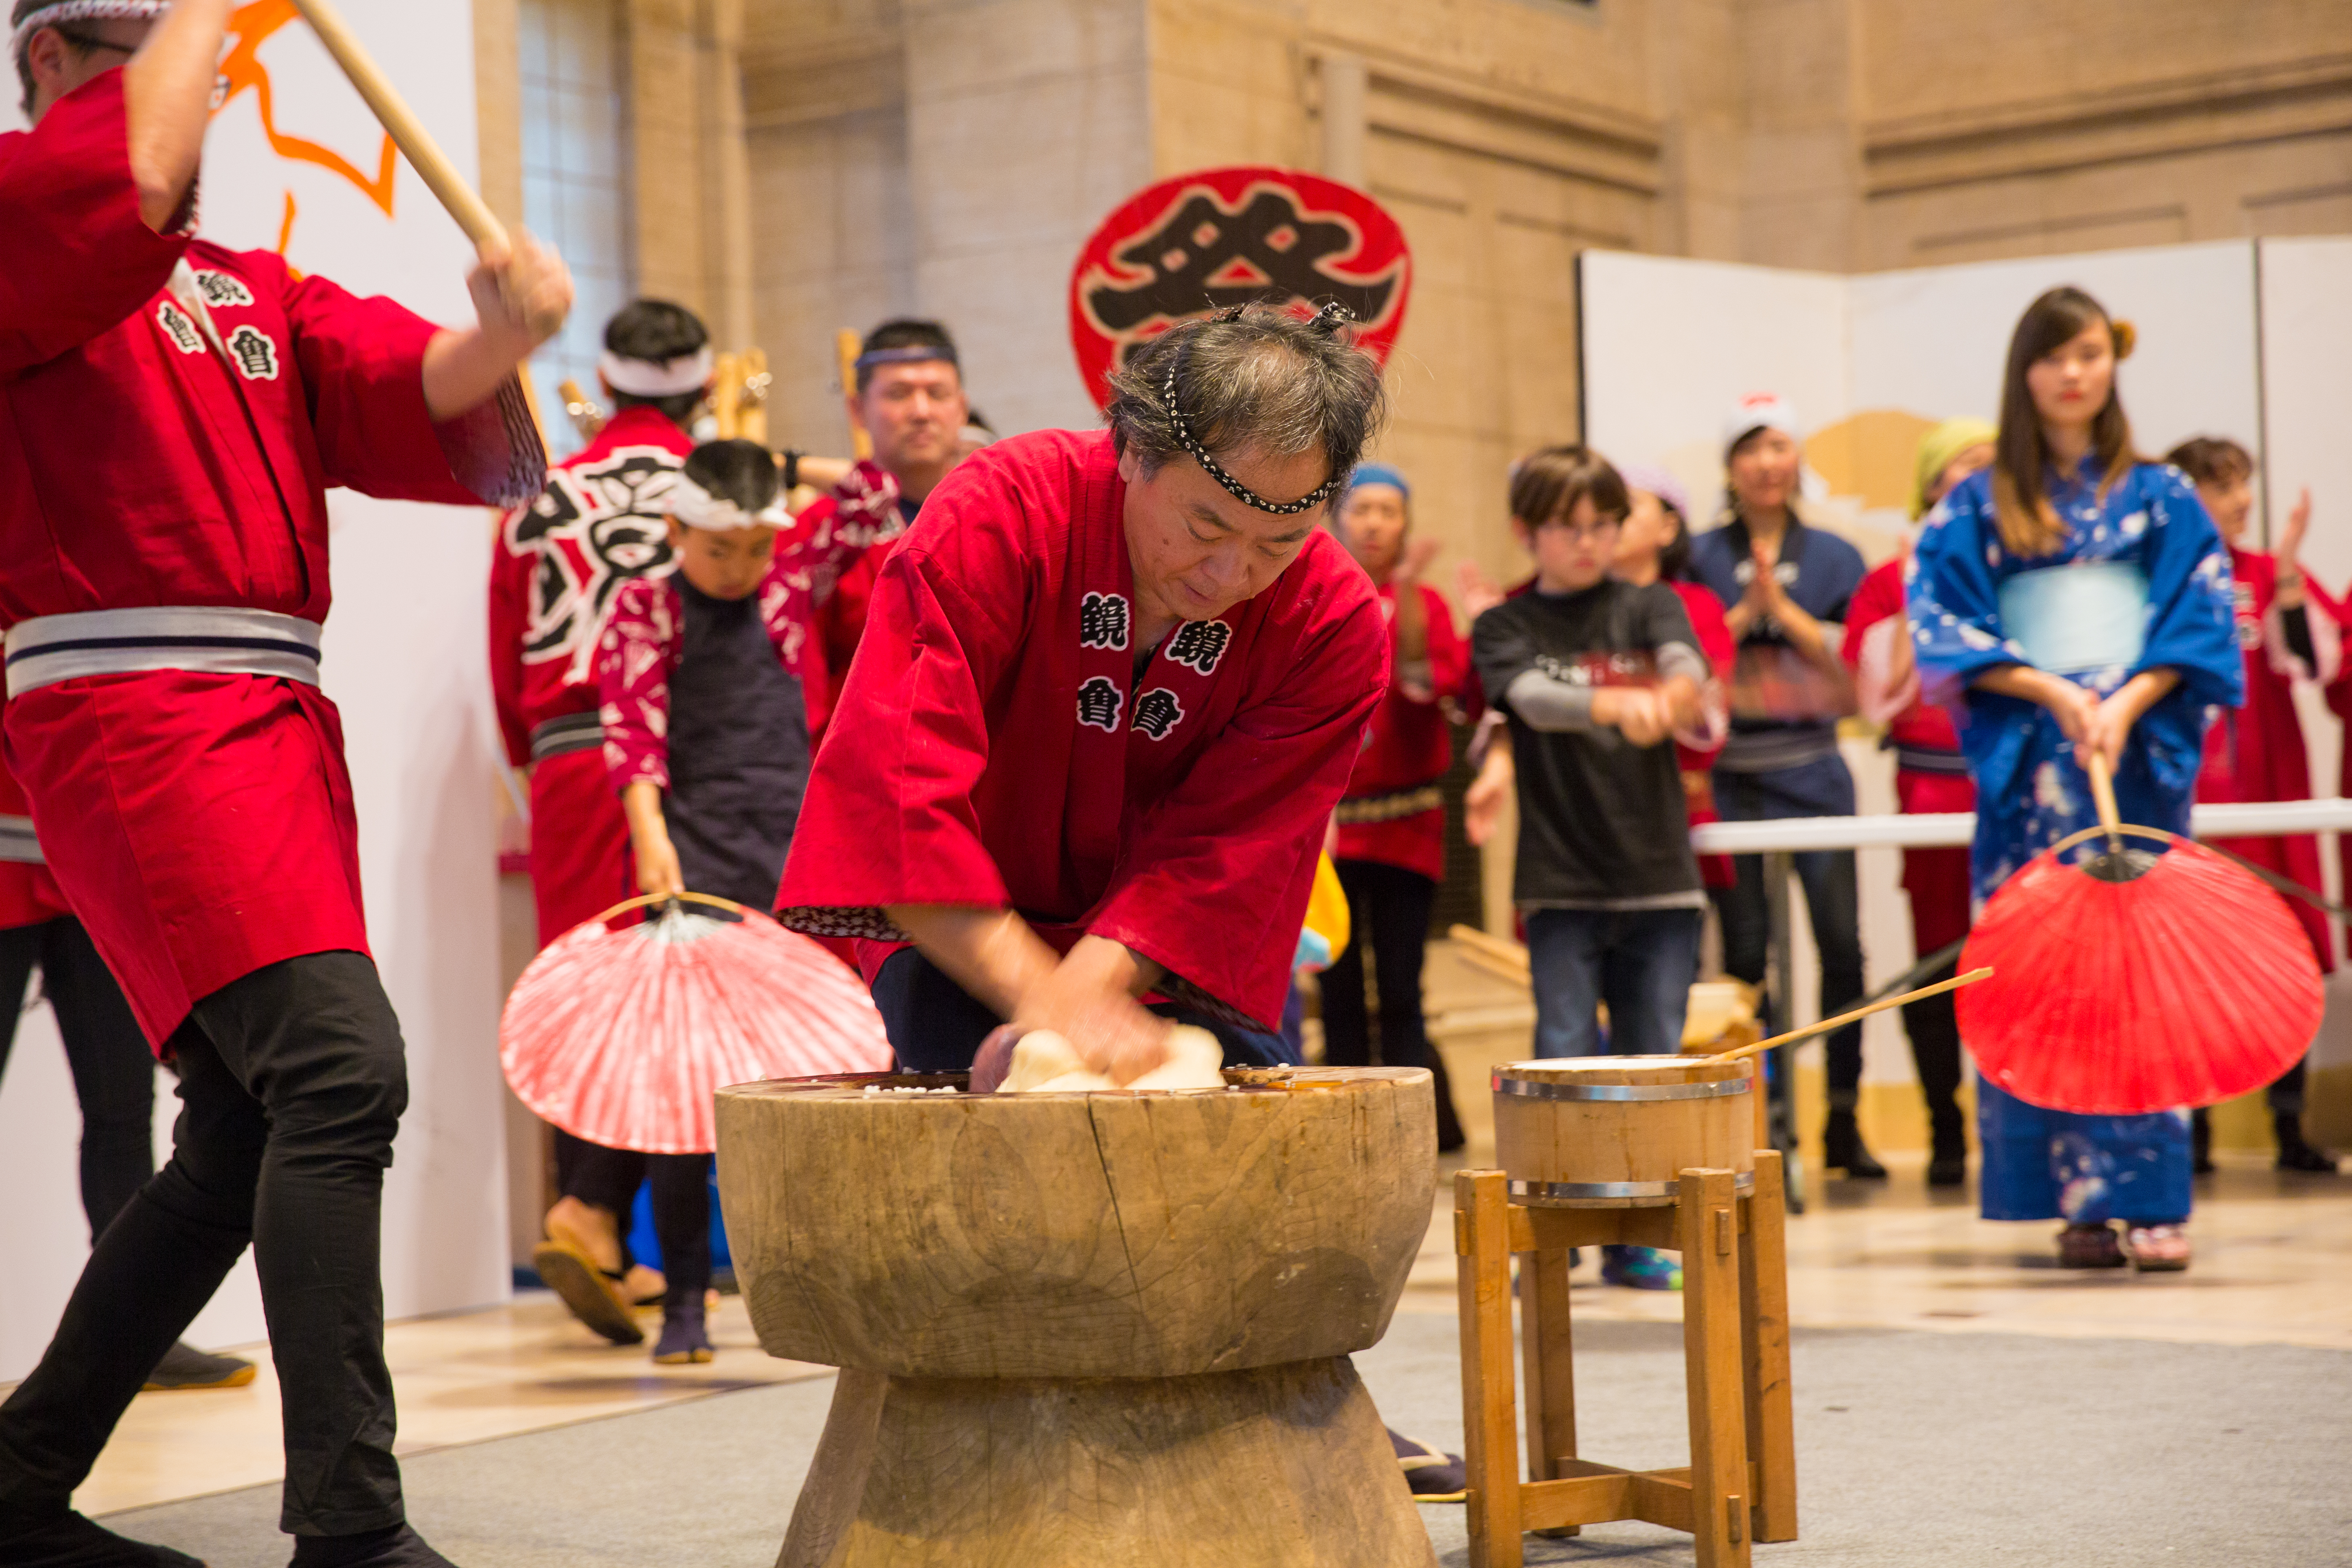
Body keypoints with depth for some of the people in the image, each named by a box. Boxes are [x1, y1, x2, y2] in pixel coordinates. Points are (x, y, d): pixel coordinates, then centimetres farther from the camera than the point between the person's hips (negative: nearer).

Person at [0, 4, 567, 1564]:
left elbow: (414, 389, 6)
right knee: (340, 1063, -23)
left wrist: (503, 333, -15)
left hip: (280, 731, 9)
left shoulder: (263, 301, 23)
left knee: (247, 1140, 11)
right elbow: (130, 172, -18)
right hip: (129, 717, -8)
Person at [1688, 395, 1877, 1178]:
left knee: (1842, 941, -7)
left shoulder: (1836, 558, 9)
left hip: (1813, 770, 1)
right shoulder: (1699, 558, 6)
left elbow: (1855, 666, 0)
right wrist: (1745, 612, -12)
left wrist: (1784, 609, -9)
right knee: (1744, 951, 0)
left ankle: (1843, 1120, 2)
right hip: (1730, 773, 0)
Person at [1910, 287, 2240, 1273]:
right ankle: (2078, 1202, 0)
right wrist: (2050, 692, -12)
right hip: (2030, 761, 0)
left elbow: (2202, 618, 3)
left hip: (2142, 749, 0)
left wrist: (2127, 704, -13)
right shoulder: (1979, 506, 8)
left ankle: (2152, 1201, -4)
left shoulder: (2160, 499, 10)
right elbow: (1941, 620, 0)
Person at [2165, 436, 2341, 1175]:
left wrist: (2287, 573, -15)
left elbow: (2316, 662, -7)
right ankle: (2192, 1126, 10)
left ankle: (2290, 1125, 8)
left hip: (2267, 791, 2)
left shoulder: (2270, 574, 6)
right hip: (2181, 795, -2)